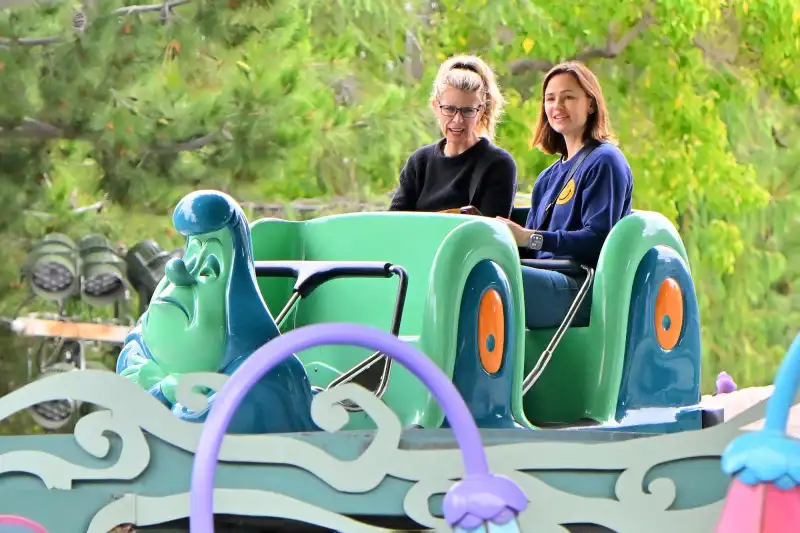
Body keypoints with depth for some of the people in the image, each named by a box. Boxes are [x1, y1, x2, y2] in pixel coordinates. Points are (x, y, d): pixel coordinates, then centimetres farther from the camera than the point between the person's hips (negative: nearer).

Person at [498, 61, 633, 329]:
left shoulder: (604, 162, 1)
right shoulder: (549, 177, 28)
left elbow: (598, 239, -11)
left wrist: (530, 237, -20)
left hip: (583, 290, -8)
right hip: (548, 281, 8)